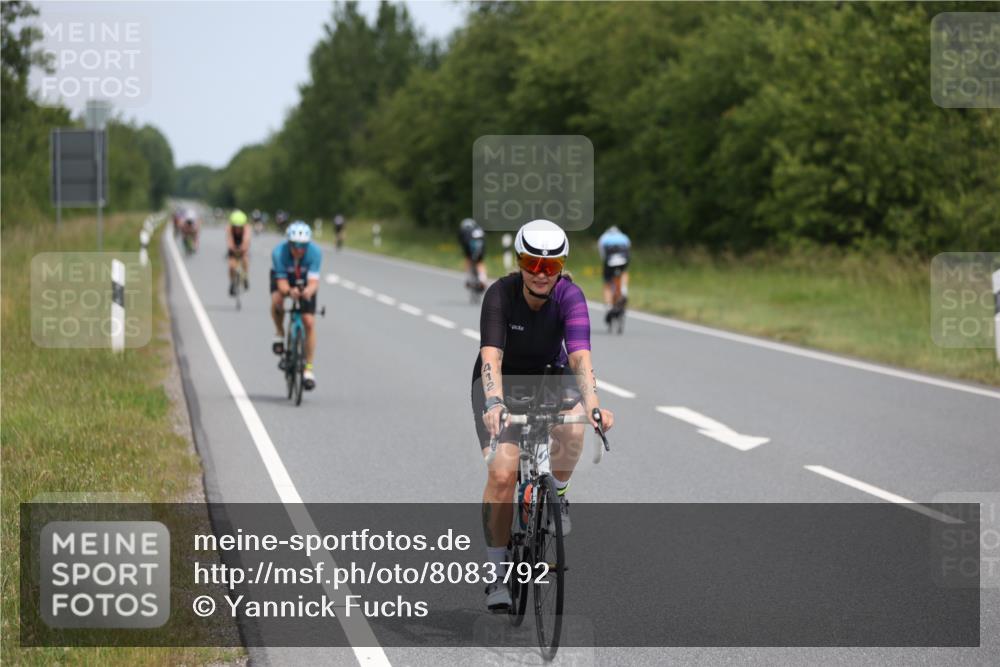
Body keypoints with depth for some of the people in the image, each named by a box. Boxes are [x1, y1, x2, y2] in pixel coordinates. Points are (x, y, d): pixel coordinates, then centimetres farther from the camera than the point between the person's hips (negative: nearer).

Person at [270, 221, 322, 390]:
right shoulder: (279, 253, -35)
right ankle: (279, 333, -3)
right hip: (283, 277, 0)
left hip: (305, 282, 1)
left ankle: (308, 368, 0)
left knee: (309, 322, -11)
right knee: (277, 301, -34)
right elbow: (282, 283, -36)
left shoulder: (315, 252, -33)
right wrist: (290, 291, -59)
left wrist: (309, 291, -62)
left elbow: (313, 282, -39)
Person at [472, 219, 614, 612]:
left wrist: (592, 404, -53)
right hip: (501, 382, -1)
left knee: (572, 429, -33)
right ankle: (498, 575, -9)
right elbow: (491, 356, -38)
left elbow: (580, 356, -36)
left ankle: (557, 495, -3)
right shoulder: (500, 294, -26)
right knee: (502, 473, -20)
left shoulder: (570, 296, -23)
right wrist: (494, 404, -55)